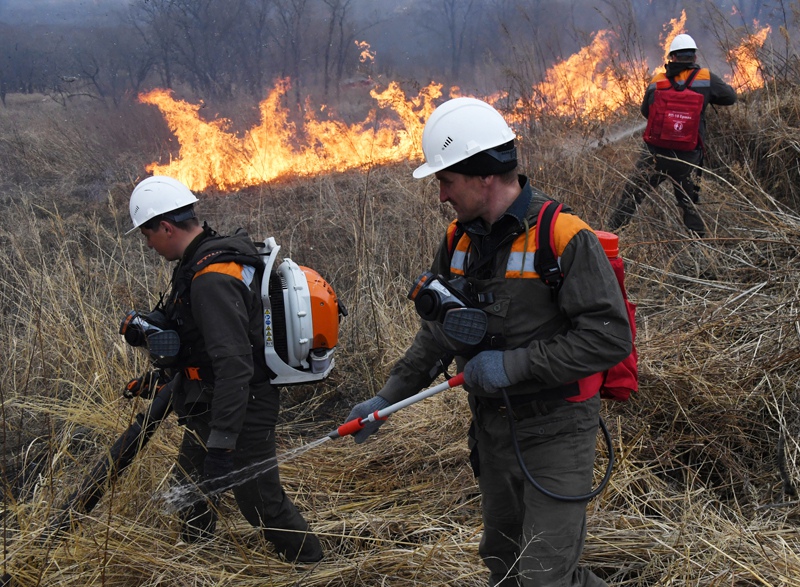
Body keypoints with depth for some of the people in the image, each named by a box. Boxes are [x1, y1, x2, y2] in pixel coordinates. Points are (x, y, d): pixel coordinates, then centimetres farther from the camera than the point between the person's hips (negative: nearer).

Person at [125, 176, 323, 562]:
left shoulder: (212, 278, -27)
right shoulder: (201, 260, 6)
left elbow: (234, 364, -33)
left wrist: (221, 445, -33)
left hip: (241, 408, -11)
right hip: (211, 403, 11)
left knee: (261, 501, -1)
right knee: (191, 483, 23)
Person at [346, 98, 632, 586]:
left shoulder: (564, 238, -20)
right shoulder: (460, 240, 3)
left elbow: (610, 337, -24)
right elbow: (439, 330, 14)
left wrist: (513, 365, -24)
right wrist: (388, 397, 6)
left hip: (555, 431, -7)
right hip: (492, 428, 7)